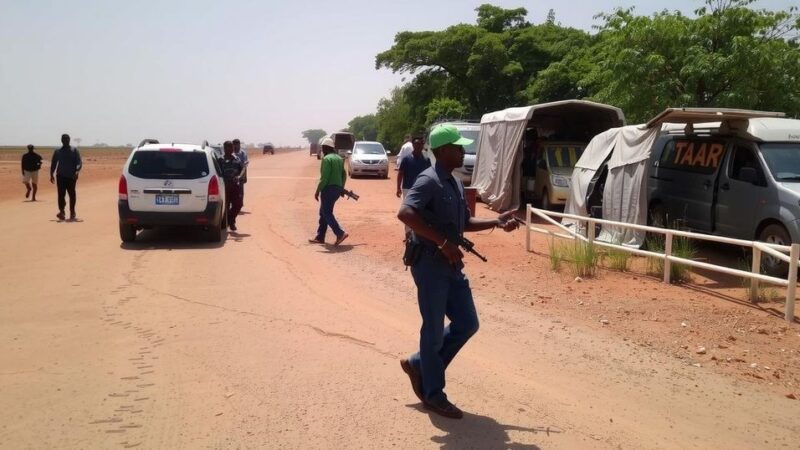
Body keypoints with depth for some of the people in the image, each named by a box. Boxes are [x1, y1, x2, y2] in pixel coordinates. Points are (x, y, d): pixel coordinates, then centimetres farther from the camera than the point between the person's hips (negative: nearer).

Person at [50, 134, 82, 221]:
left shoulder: (74, 151, 4)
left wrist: (77, 171, -21)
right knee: (61, 194, -7)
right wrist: (51, 175, 3)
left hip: (71, 177, -1)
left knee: (72, 195, 5)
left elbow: (79, 163, -4)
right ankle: (61, 212, -10)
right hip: (61, 176, 1)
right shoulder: (57, 151, 11)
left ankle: (72, 212, 15)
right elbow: (53, 163, 13)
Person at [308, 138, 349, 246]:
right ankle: (320, 237, 18)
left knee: (326, 213, -5)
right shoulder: (339, 158, 15)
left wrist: (317, 191, -15)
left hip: (329, 188, -9)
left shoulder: (327, 159, -13)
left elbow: (324, 177, -19)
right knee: (323, 212, 15)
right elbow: (344, 175, 18)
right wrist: (341, 188, 24)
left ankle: (340, 233, -17)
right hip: (337, 189, 9)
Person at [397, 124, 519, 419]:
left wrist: (497, 222, 10)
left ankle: (419, 365, 27)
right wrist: (443, 243, -30)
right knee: (434, 329, 2)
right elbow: (405, 213, -31)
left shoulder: (456, 183, 13)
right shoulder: (429, 181, -16)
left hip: (452, 264, 9)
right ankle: (433, 395, 16)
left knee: (467, 323, 12)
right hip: (429, 263, -9)